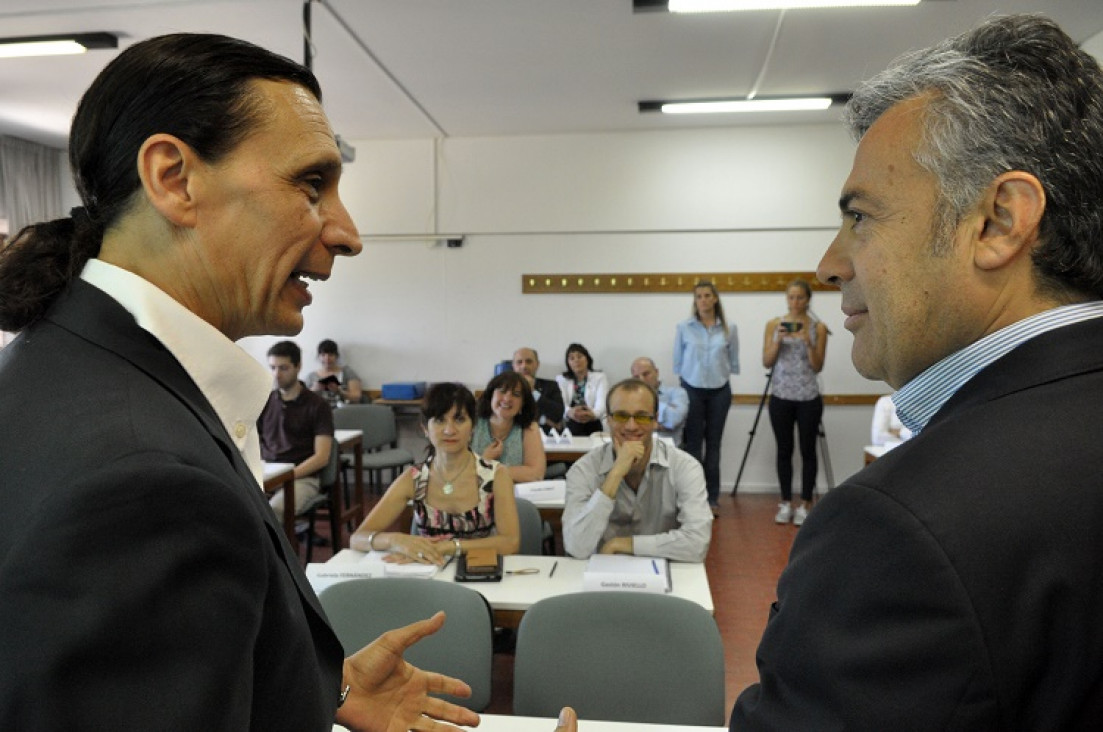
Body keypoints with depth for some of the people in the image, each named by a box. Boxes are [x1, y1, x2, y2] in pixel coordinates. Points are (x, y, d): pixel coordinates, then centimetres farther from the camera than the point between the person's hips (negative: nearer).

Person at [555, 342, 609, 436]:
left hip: (592, 428, 0)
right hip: (570, 428, 0)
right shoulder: (561, 379, 12)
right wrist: (569, 412, -31)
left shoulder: (600, 378, 9)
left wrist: (593, 414, -34)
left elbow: (602, 403, -9)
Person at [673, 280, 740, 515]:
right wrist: (685, 380, 7)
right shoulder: (684, 328, -5)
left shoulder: (729, 329, -1)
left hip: (719, 391, 1)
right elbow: (677, 361, 4)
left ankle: (712, 498, 15)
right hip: (692, 390, -1)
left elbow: (734, 361, 8)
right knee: (693, 443, 1)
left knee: (713, 444, 8)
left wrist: (723, 376, 7)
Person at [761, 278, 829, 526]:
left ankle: (805, 504, 16)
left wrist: (808, 342, -19)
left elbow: (818, 366, -4)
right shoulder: (774, 324, 3)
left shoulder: (818, 327, -1)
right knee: (784, 450, 9)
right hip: (780, 396, 1)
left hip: (808, 397, -1)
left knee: (807, 451, 6)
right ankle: (786, 503, 19)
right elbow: (766, 362, -2)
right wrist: (778, 340, -16)